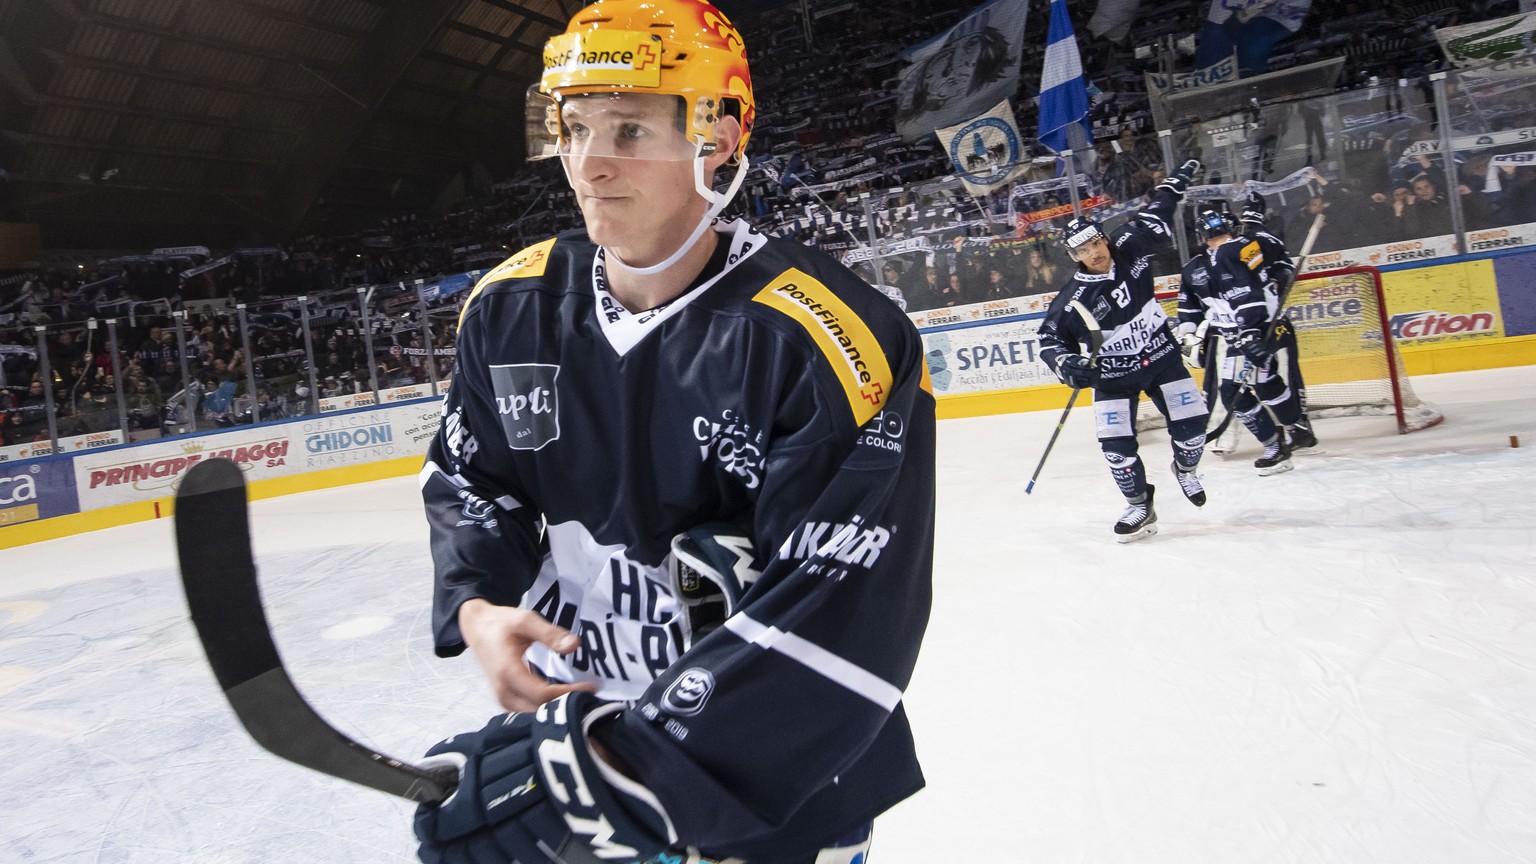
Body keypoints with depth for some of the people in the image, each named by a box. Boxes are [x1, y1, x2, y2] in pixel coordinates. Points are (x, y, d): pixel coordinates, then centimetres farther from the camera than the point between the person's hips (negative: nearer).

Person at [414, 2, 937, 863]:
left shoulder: (836, 340, -25)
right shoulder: (510, 306, -5)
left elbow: (841, 617, -28)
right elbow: (469, 479, 9)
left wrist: (617, 768, -31)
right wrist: (478, 607, -11)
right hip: (564, 719, 5)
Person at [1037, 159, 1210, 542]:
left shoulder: (1129, 249, -10)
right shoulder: (1072, 300, -18)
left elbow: (1154, 219, 8)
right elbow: (1049, 339, -9)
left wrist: (1175, 183, 15)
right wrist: (1067, 364, -26)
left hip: (1161, 357, 3)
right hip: (1112, 375, -2)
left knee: (1191, 422, 1)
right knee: (1116, 442, -9)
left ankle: (1185, 469, 33)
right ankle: (1139, 506, 10)